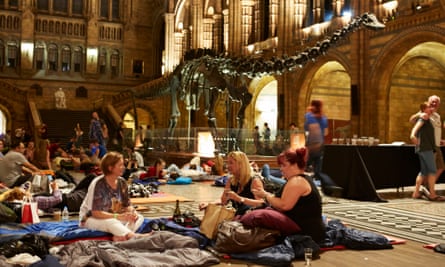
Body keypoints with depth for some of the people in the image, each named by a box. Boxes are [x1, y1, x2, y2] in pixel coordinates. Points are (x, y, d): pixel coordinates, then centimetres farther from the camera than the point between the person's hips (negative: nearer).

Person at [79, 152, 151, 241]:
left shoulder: (122, 182, -2)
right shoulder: (98, 184, -21)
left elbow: (127, 205, 4)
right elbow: (95, 213, -24)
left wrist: (132, 212, -20)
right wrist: (118, 216, -32)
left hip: (112, 217, 7)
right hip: (91, 219, -6)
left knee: (139, 217, -15)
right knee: (111, 222, -39)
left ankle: (120, 236, -39)